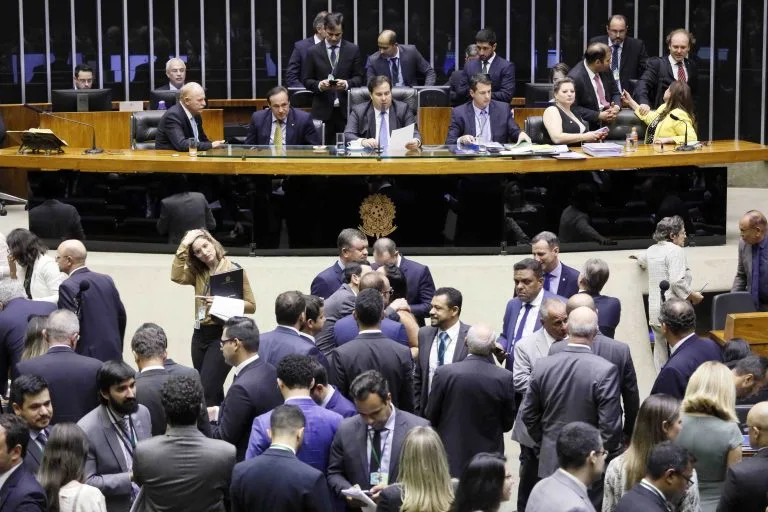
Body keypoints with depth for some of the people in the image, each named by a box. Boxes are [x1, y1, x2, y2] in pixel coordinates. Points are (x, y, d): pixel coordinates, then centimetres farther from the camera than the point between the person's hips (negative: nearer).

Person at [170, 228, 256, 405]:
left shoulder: (234, 270, -4)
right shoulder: (197, 272, 10)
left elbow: (251, 306, -4)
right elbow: (177, 277, -11)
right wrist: (184, 246, -8)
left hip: (223, 335, -6)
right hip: (200, 335, 6)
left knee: (207, 390, -15)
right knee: (212, 391, 12)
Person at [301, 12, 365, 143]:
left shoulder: (353, 50, 5)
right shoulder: (313, 52, 4)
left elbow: (360, 77, 6)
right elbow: (306, 80, 6)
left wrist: (347, 83, -15)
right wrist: (319, 85, -15)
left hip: (346, 109, 0)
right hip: (322, 110, 0)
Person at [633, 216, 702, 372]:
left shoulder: (652, 250, 15)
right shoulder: (675, 251, -10)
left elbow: (642, 260, 41)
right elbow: (678, 282, -20)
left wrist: (639, 257, 63)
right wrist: (694, 296, -6)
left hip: (655, 312, 8)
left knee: (661, 354, 10)